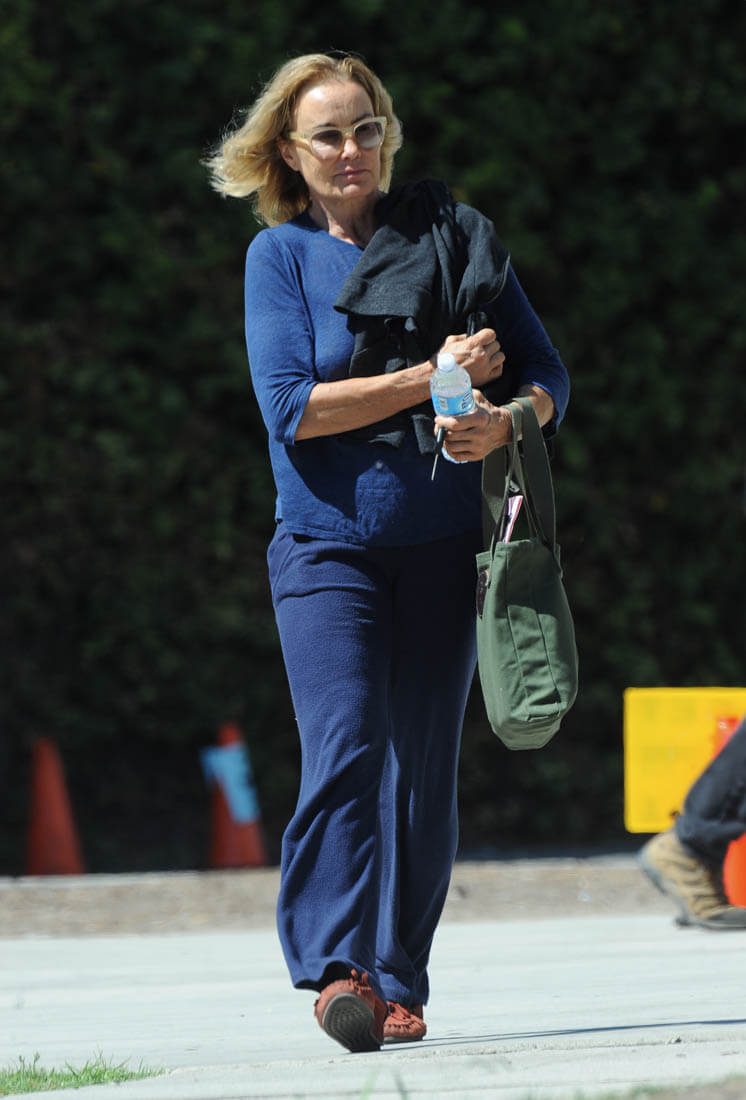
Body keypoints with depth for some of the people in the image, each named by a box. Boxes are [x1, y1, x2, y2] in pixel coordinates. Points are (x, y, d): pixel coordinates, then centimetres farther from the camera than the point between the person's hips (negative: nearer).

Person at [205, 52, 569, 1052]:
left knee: (425, 767, 4)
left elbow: (547, 376, 8)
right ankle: (336, 969, -26)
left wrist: (507, 420, -15)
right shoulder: (280, 255, 1)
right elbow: (293, 407, -10)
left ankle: (400, 981, 11)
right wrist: (432, 377, -15)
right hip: (328, 546, -3)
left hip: (442, 546, 3)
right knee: (344, 749, -18)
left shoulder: (457, 236, 7)